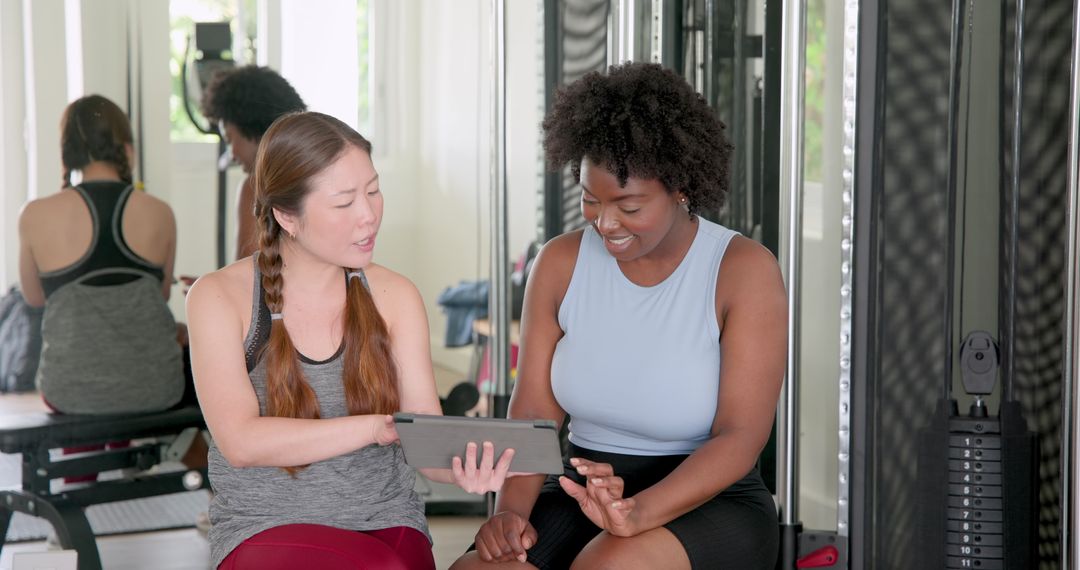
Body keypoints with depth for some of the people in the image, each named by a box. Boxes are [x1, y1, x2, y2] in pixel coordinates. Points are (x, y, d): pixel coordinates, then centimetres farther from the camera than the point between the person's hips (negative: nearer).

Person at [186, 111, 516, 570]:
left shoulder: (394, 297, 5)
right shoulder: (220, 297, -3)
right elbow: (241, 442, -16)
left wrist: (461, 467, -25)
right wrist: (381, 426, -24)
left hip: (386, 523, 3)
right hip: (266, 531, -2)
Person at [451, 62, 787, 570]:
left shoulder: (744, 271, -11)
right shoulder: (560, 263, 2)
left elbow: (741, 438, -17)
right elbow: (532, 412, 1)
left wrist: (638, 513, -33)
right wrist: (511, 511, -19)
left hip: (711, 506, -4)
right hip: (583, 495, 4)